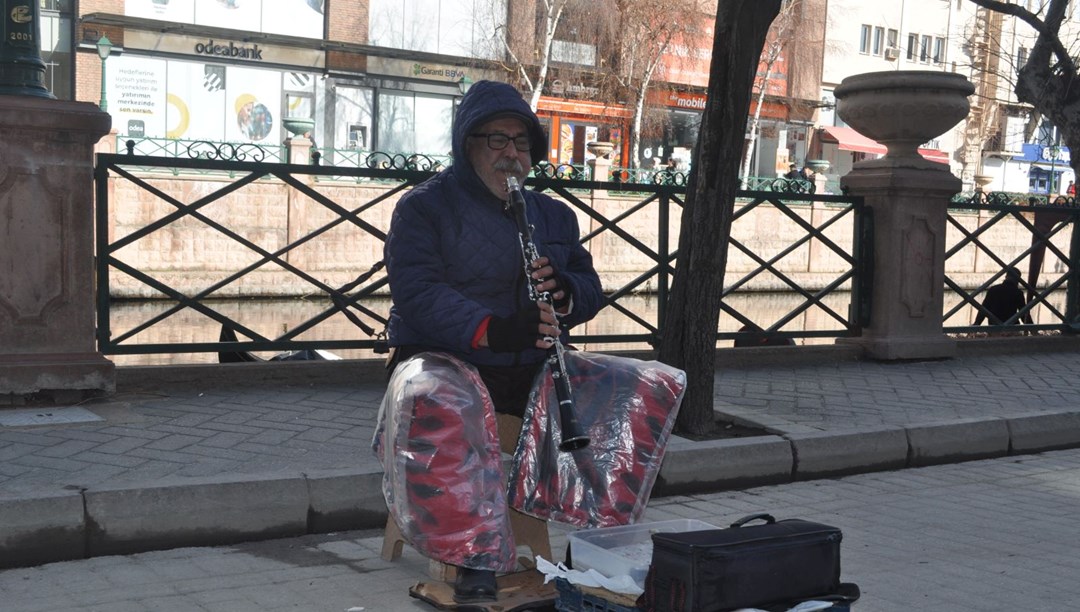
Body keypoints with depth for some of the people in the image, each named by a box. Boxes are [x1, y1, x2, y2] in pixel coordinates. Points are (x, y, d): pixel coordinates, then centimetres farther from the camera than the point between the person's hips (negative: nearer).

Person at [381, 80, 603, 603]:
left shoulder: (553, 215, 17)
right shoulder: (424, 207, -1)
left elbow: (590, 291, 11)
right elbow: (416, 291, -16)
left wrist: (563, 289, -15)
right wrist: (492, 330, -31)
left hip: (531, 366, 5)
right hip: (444, 358, -4)